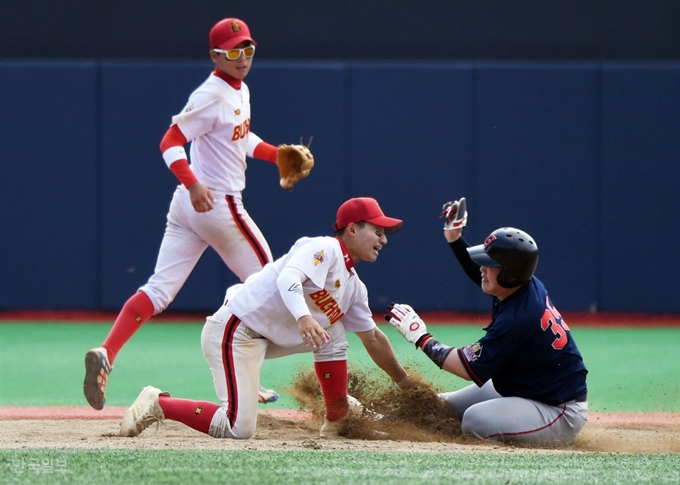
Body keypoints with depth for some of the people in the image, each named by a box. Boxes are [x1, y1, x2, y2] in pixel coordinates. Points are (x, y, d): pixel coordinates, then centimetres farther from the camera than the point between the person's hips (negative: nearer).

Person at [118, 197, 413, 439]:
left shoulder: (354, 286, 17)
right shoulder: (323, 249, -10)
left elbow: (372, 338, 28)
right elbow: (289, 277, -30)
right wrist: (303, 317, -48)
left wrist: (406, 384, 31)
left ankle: (336, 421, 18)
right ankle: (157, 404, -5)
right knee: (239, 429, -20)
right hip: (233, 331, -10)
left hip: (267, 338, 10)